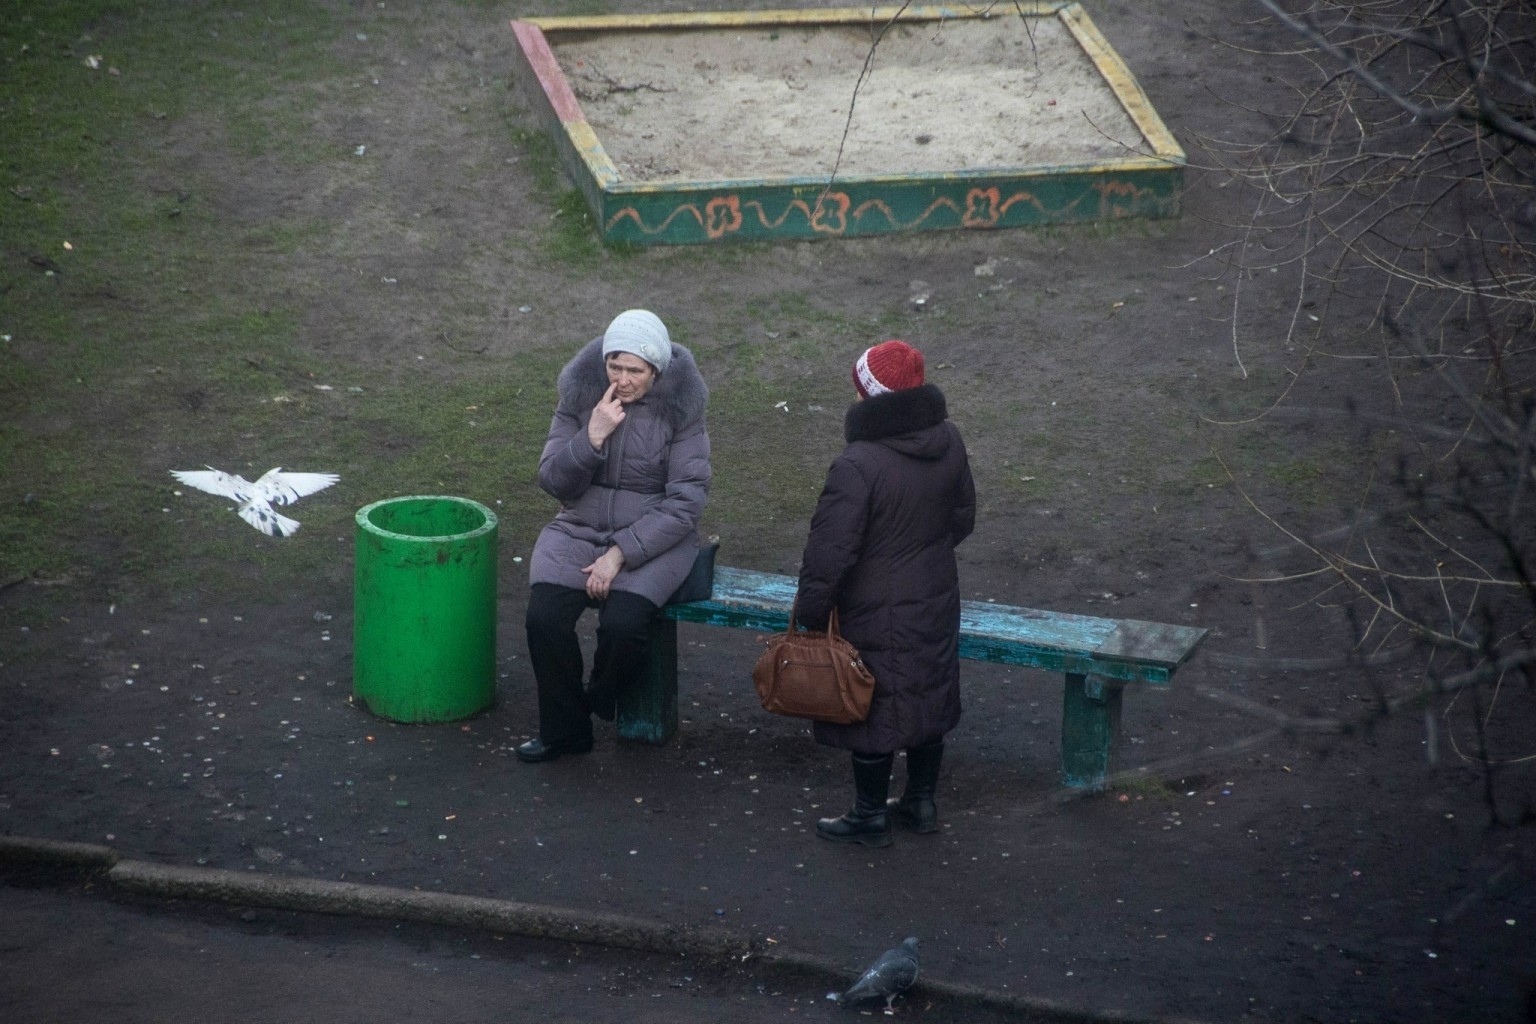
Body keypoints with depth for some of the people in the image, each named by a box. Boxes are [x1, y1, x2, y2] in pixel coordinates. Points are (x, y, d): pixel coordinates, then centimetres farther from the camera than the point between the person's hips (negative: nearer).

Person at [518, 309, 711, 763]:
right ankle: (562, 728, -1)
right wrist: (592, 436, -22)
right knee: (544, 616, -23)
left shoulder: (680, 410, -10)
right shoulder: (581, 395, -3)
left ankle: (601, 699, 6)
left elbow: (684, 503, -13)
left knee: (622, 624, -29)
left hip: (654, 538, -3)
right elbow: (553, 481, -5)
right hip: (579, 530, 3)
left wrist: (621, 553, -20)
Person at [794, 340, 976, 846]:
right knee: (929, 697, 20)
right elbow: (963, 517, 9)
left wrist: (810, 611, -10)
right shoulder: (948, 441, -6)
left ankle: (870, 816, 23)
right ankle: (921, 802, 35)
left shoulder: (858, 466, -28)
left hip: (877, 618, -7)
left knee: (872, 709, 9)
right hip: (935, 602, 7)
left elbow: (831, 550, -23)